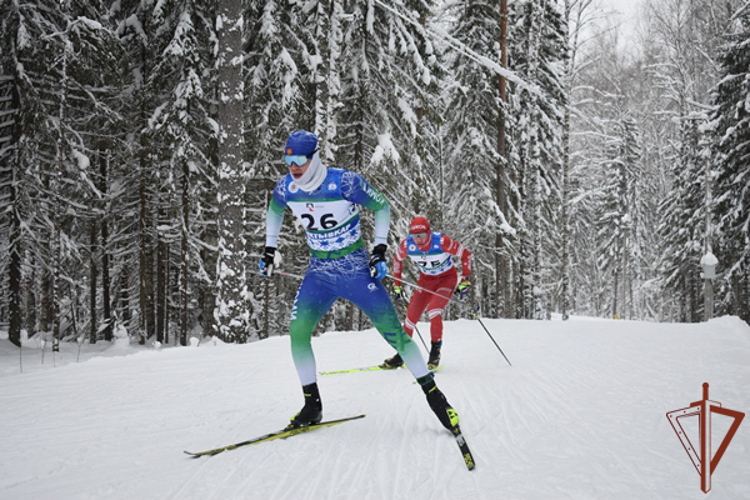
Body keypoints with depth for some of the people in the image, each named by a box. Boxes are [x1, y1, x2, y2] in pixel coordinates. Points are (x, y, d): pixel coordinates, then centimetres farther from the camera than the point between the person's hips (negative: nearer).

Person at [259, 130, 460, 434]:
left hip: (357, 270, -4)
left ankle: (433, 395, 7)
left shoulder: (345, 183, -20)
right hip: (319, 274, 4)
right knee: (297, 331, -14)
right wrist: (269, 251, 16)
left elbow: (382, 207, -5)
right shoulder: (286, 189, -6)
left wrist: (380, 249, -11)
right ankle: (312, 405, 2)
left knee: (393, 332, -7)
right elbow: (274, 211, 19)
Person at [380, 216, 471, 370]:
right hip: (426, 279, 4)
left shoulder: (441, 241, -31)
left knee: (433, 310, -25)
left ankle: (435, 353, -10)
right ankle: (401, 355, 13)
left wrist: (465, 281, -21)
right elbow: (397, 260, 4)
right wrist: (397, 285, 6)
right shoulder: (407, 245, -20)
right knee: (411, 315, -3)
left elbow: (465, 254, -18)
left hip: (447, 278, -4)